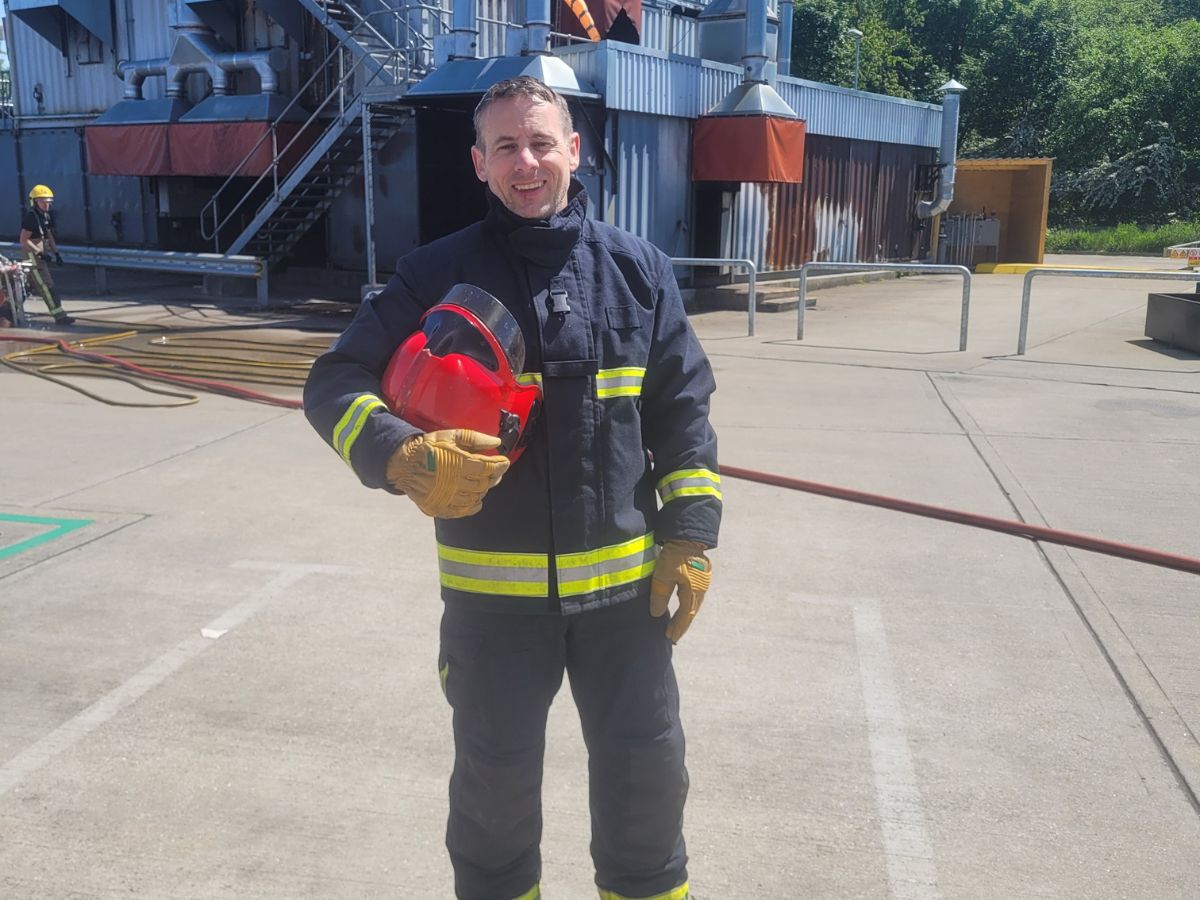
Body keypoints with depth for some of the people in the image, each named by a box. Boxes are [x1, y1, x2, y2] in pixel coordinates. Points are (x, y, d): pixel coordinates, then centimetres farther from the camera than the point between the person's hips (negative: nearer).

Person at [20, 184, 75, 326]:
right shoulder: (31, 217, -15)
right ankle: (60, 316, -10)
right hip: (33, 256, -9)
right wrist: (40, 253, -21)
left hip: (41, 255, 9)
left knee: (28, 285, 17)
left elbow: (49, 236, 21)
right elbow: (24, 240, -17)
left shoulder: (46, 216, 12)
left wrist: (56, 253, 12)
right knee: (47, 287, -10)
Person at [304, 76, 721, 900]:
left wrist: (691, 535, 0)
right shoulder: (438, 274, -4)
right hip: (491, 587, -1)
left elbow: (683, 411, 6)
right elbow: (336, 385, -4)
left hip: (624, 580, 1)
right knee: (494, 780, 15)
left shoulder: (639, 270, 2)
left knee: (647, 769, 15)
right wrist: (403, 459, -23)